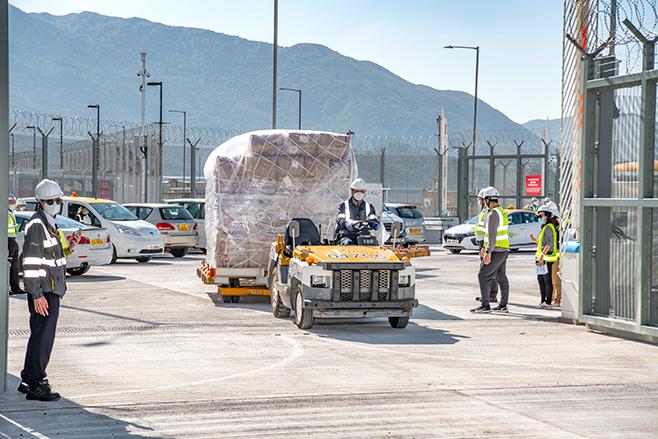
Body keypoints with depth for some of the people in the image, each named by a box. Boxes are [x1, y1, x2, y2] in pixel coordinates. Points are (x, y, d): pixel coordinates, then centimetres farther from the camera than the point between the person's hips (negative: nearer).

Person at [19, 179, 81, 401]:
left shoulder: (50, 224, 17)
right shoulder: (36, 225, -14)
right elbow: (31, 262, -19)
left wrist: (68, 247, 7)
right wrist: (37, 295, -22)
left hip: (52, 290, 10)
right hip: (43, 292, -10)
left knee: (41, 335, 15)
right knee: (42, 336, -8)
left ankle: (29, 380, 24)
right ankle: (35, 385, -4)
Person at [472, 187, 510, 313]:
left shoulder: (493, 214, -16)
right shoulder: (502, 212, 16)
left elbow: (492, 235, -23)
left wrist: (488, 252, -25)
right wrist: (484, 247, 29)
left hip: (496, 251, -10)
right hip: (504, 250, 10)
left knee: (483, 276, -7)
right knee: (501, 277, 13)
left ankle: (485, 305, -9)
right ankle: (503, 305, 16)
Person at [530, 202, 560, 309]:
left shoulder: (549, 227, -13)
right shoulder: (545, 227, 19)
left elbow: (549, 244, -21)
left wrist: (542, 256, -25)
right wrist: (535, 240, 13)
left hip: (547, 257, -11)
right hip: (543, 258, 11)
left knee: (547, 280, -7)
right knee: (541, 279, 14)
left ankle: (548, 302, -4)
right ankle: (543, 300, 20)